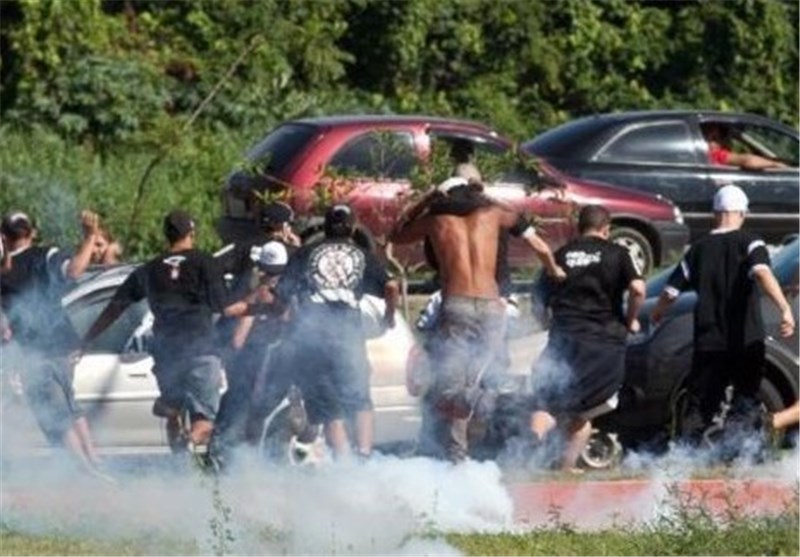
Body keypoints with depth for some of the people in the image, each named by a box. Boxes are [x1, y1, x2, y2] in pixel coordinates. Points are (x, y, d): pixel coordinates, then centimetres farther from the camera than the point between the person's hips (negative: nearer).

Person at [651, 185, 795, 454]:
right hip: (746, 341, -3)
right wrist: (784, 308, -33)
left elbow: (671, 292, 12)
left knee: (700, 406, 10)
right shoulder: (749, 243, -2)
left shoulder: (699, 249, 9)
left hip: (708, 341, 3)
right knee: (745, 404, 4)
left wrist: (657, 313, 33)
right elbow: (762, 273, -23)